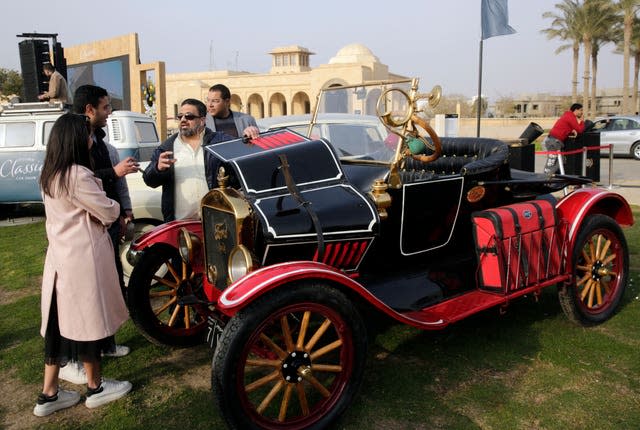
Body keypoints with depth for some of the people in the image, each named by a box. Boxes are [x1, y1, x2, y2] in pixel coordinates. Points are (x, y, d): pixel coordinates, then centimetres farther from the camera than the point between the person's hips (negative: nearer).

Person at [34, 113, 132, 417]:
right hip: (83, 258, -8)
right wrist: (115, 206, 8)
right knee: (88, 320, 6)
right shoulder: (78, 175, -19)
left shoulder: (49, 175, 9)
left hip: (61, 255, 8)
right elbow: (109, 213, -14)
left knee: (62, 323, 14)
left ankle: (48, 395, 23)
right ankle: (95, 388, 22)